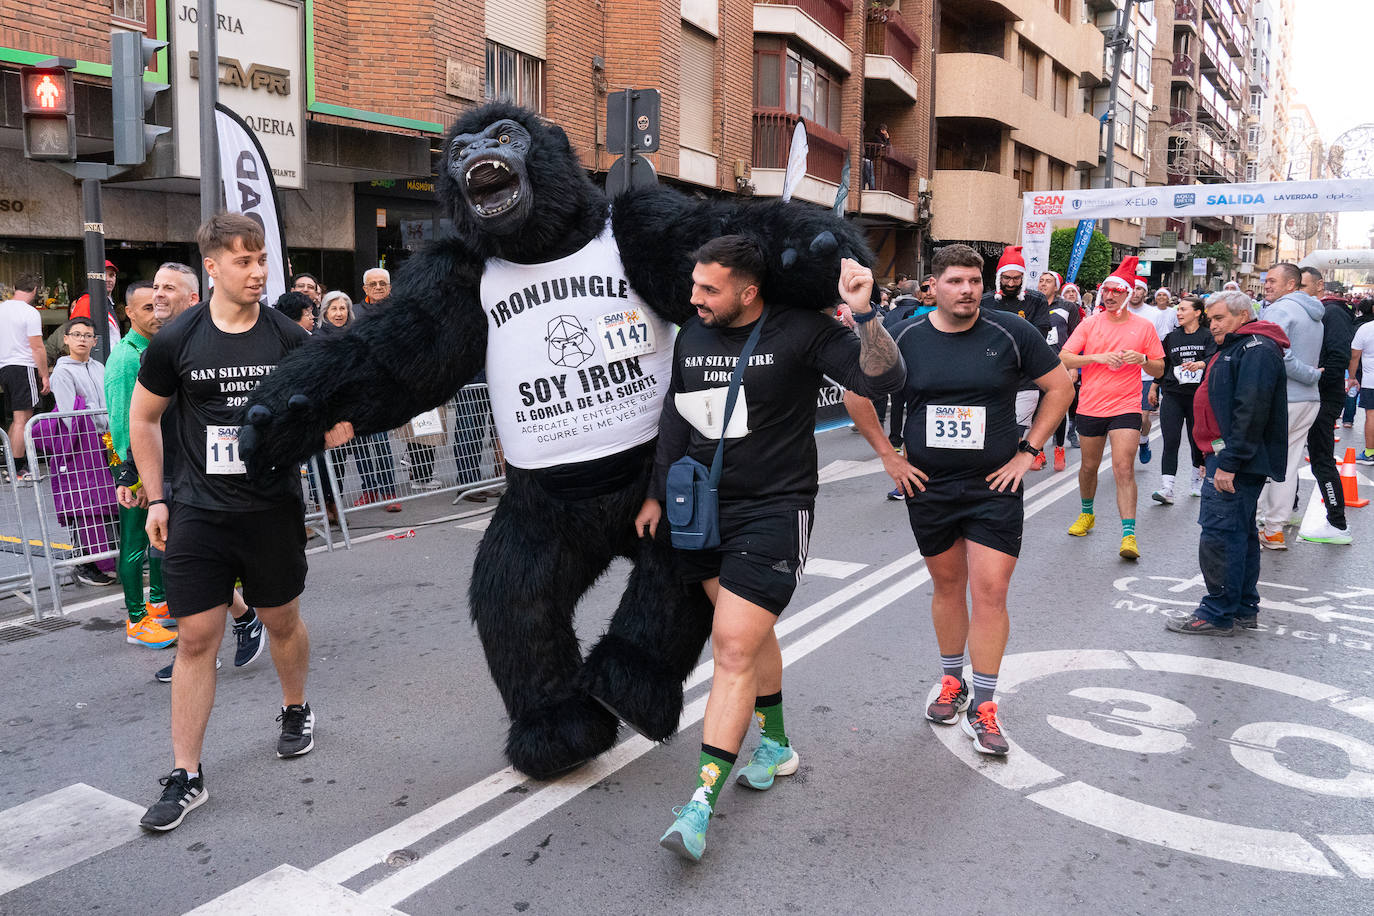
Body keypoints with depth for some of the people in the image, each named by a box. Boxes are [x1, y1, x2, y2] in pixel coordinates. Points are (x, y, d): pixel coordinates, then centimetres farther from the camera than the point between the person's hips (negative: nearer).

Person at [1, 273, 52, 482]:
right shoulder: (30, 313, -11)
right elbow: (37, 348, -14)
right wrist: (44, 376, -9)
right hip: (24, 368, -8)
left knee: (18, 418, 17)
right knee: (22, 419, -6)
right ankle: (18, 470, -5)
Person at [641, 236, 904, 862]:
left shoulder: (800, 333, -11)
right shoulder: (691, 334, 6)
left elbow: (883, 380, -15)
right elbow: (675, 416, 16)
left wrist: (864, 314, -30)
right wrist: (657, 494, 18)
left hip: (774, 511, -6)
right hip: (702, 507, 6)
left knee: (734, 646, -12)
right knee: (750, 632, 19)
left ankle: (701, 803, -9)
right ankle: (775, 744, 39)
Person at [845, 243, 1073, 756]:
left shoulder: (1010, 334, -5)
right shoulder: (906, 339, -2)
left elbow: (1061, 387, 3)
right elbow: (857, 396, 7)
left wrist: (1028, 452, -2)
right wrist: (888, 456, 2)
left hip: (994, 487, -1)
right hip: (928, 485, 2)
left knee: (991, 592, -5)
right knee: (947, 585, 14)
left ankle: (982, 707, 5)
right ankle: (951, 680, 33)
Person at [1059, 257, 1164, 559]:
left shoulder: (1144, 327, 2)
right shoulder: (1090, 323, 3)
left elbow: (1159, 370, 7)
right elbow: (1063, 358, -4)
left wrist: (1142, 360, -14)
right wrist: (1097, 357, -16)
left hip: (1126, 408, -2)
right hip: (1090, 406, 2)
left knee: (1124, 469, -13)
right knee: (1089, 466, 14)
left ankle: (1129, 535, -13)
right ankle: (1087, 515, 39)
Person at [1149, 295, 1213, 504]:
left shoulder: (1207, 336, 0)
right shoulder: (1172, 337, 11)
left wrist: (1200, 364, -36)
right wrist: (1154, 387, 24)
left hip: (1198, 396, -2)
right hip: (1172, 395, 2)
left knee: (1197, 440, 7)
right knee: (1170, 441, -8)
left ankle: (1198, 482, 27)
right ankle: (1166, 489, -14)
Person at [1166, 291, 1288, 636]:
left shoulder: (1257, 349, -15)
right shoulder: (1235, 348, 21)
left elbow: (1251, 410, -25)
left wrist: (1229, 462, -26)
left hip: (1236, 458, -11)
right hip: (1228, 457, 11)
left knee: (1219, 533, -10)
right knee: (1241, 531, 16)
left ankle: (1218, 614, -3)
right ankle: (1244, 609, 25)